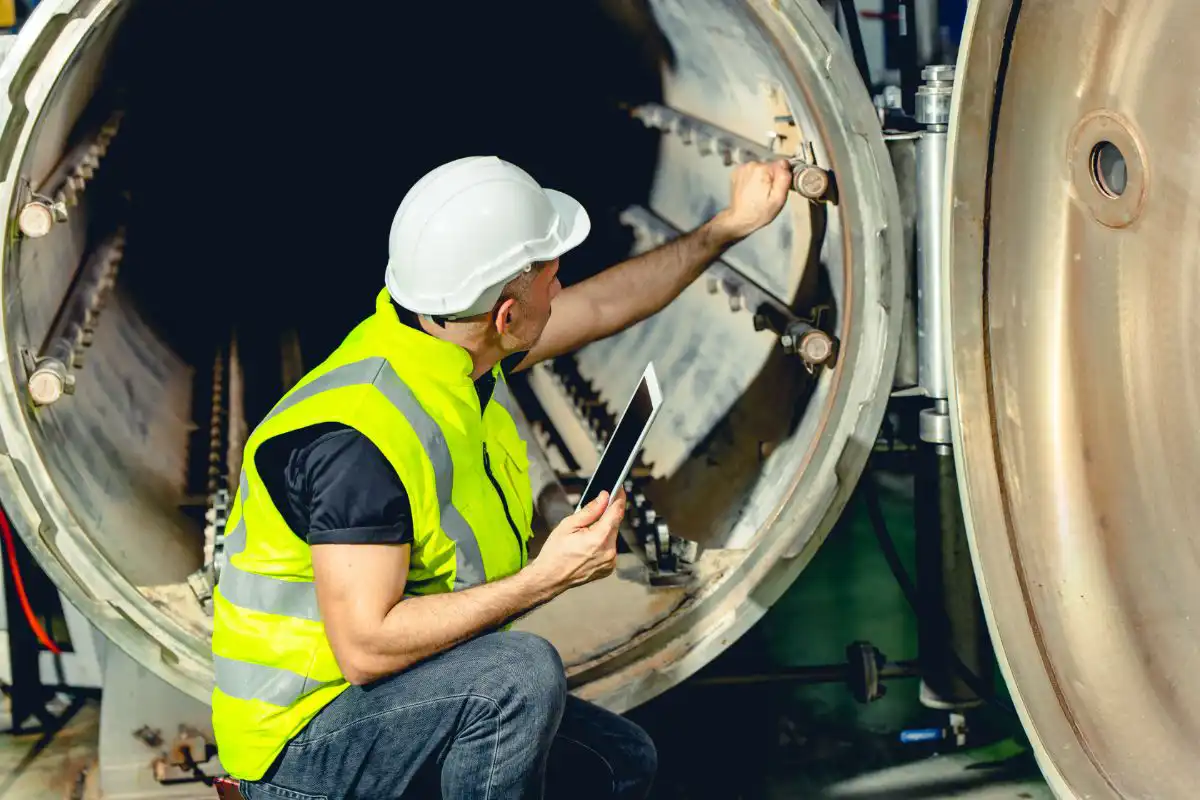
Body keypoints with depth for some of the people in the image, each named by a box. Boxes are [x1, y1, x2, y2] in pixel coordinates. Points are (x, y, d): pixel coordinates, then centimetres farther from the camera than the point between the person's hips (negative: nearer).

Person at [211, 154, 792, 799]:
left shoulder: (453, 342, -3)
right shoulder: (356, 438, -30)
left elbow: (600, 306, 15)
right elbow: (365, 647, -32)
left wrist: (730, 226, 22)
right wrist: (547, 577, -29)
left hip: (408, 696, 9)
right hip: (304, 741, -9)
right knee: (521, 671, -32)